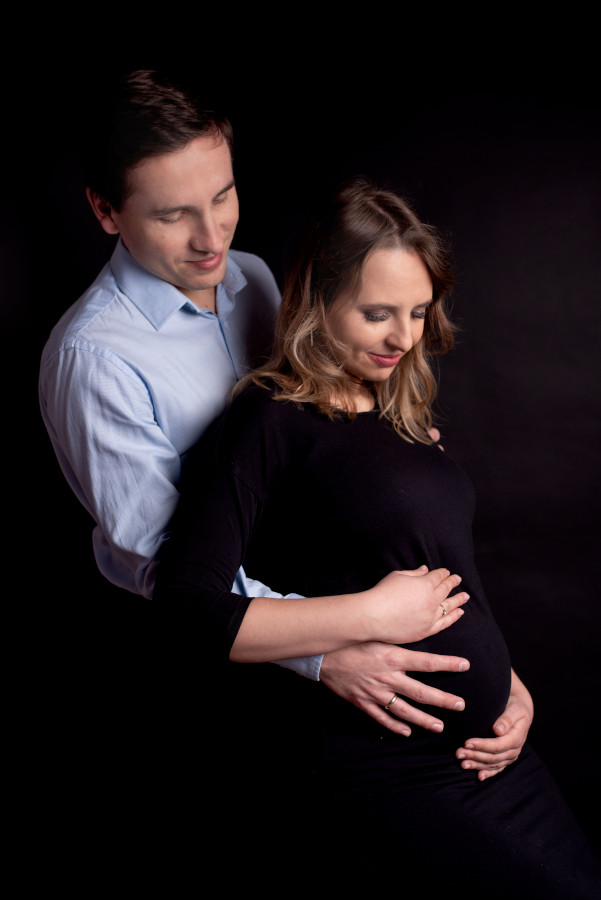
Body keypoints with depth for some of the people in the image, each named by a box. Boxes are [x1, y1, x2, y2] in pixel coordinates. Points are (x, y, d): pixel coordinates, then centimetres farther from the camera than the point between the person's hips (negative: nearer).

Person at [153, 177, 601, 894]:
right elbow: (184, 605, -21)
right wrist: (375, 615, -21)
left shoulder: (397, 413, 12)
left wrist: (508, 685, 6)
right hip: (385, 776, -7)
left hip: (490, 747, 8)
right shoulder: (272, 420, -12)